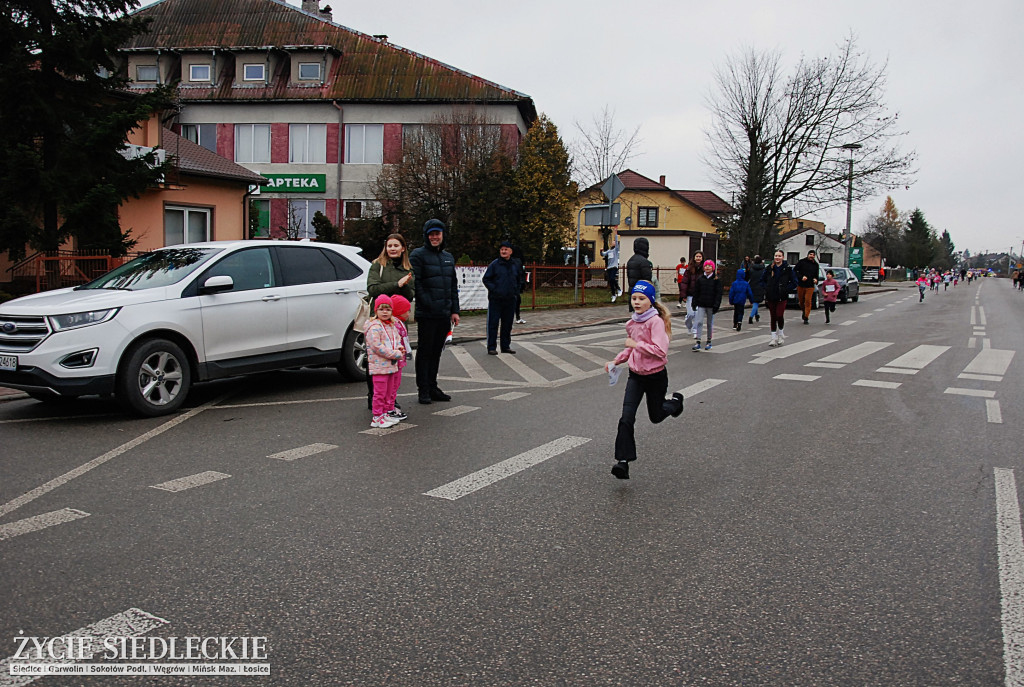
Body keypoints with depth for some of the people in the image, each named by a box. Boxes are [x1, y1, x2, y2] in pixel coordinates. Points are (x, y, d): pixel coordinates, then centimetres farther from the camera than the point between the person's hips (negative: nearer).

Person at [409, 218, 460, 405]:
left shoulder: (448, 257, 17)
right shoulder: (418, 255, -5)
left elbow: (453, 286, 18)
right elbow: (416, 284, -12)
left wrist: (455, 310, 11)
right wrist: (429, 305, -19)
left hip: (444, 314, 6)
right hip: (426, 314, -6)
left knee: (436, 351, 12)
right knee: (424, 352, 1)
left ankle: (432, 387, 21)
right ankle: (423, 390, 8)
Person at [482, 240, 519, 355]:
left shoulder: (514, 265, 11)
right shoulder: (494, 264, -4)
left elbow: (518, 281, 24)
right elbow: (486, 279, -2)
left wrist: (516, 291, 9)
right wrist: (494, 289, -13)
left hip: (510, 300, 5)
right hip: (495, 299, -5)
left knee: (507, 324, 11)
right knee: (493, 323, -3)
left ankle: (506, 346, 21)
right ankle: (491, 347, 3)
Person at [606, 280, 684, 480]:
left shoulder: (656, 322, -19)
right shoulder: (631, 323, 3)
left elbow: (661, 351, -29)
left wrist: (636, 344, -25)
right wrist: (616, 361, 8)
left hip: (656, 376, -5)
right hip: (636, 375, 5)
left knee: (655, 416, 18)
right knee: (626, 418, -11)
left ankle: (675, 401, 49)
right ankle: (623, 461, -10)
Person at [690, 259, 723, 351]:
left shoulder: (716, 280, 0)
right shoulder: (700, 279, 5)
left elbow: (718, 293, -3)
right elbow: (695, 292, 8)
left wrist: (716, 305, -10)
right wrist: (695, 304, 2)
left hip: (711, 306, -1)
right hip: (701, 305, 1)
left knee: (710, 324, 8)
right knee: (698, 322, -9)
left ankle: (709, 342, 20)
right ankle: (697, 342, -11)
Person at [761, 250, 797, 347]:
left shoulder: (787, 269, -3)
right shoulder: (769, 268, 4)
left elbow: (794, 282, 1)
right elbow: (762, 280, 17)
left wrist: (786, 290, -7)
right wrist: (767, 288, 4)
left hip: (782, 297, -3)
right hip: (771, 297, 3)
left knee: (779, 315, -12)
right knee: (773, 317, 6)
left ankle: (781, 335, 11)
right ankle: (774, 338, 13)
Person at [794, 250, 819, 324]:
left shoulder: (815, 264, 11)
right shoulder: (801, 262, -1)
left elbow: (816, 275, 21)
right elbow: (794, 271, -4)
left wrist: (816, 280, -1)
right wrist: (801, 277, -16)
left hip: (810, 286, 1)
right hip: (800, 285, -1)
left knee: (808, 302, -6)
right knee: (801, 301, 9)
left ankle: (806, 318, -2)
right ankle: (804, 311, 37)